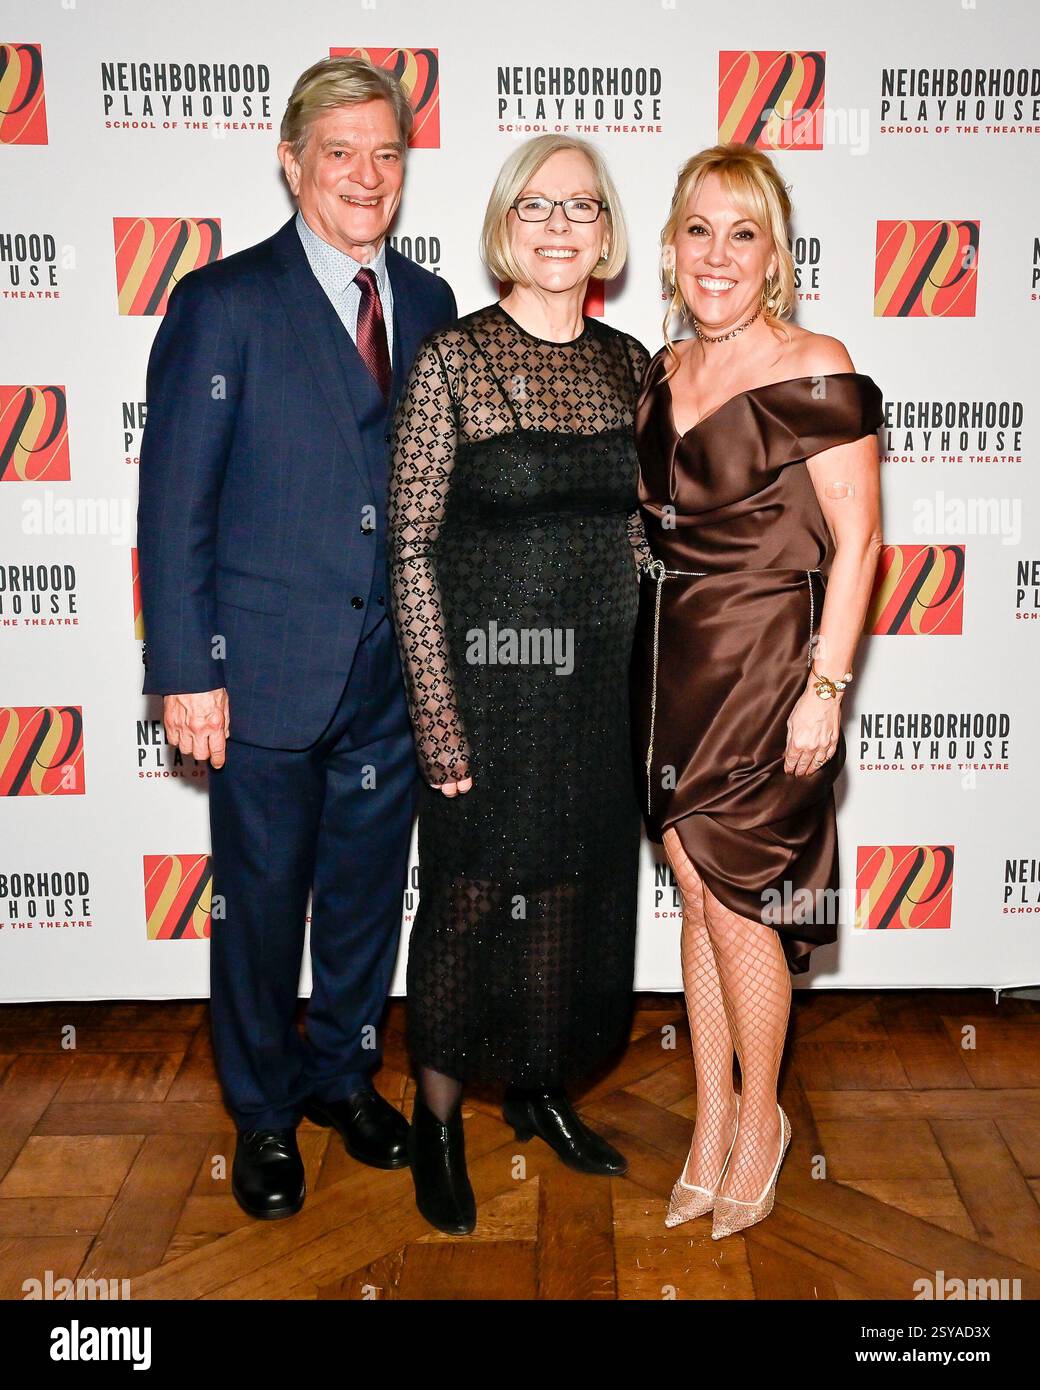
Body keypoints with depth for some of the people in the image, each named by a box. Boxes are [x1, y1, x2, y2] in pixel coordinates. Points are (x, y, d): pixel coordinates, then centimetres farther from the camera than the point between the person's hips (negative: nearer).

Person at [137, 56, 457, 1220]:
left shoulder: (428, 304, 8)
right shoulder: (225, 302, -6)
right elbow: (173, 502, -8)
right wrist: (185, 671, -12)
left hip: (395, 671, 5)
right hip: (268, 670, -4)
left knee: (369, 888, 16)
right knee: (261, 900, 10)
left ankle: (343, 1073, 39)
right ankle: (263, 1113, 31)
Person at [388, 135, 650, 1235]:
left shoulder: (627, 363, 5)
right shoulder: (452, 360, -10)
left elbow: (632, 526, 12)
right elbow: (411, 549, -12)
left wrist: (637, 678, 9)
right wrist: (438, 717, -15)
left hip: (598, 681, 5)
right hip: (486, 681, -5)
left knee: (570, 892, 16)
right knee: (470, 897, 6)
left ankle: (542, 1088, 37)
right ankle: (438, 1118, 28)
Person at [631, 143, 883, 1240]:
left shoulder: (815, 371, -10)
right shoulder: (662, 374, 9)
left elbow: (854, 540, -11)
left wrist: (825, 685, -15)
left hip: (764, 664, -6)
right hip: (670, 658, 6)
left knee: (732, 894, 1)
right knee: (698, 892, 12)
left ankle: (760, 1117, 26)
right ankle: (711, 1123, 27)